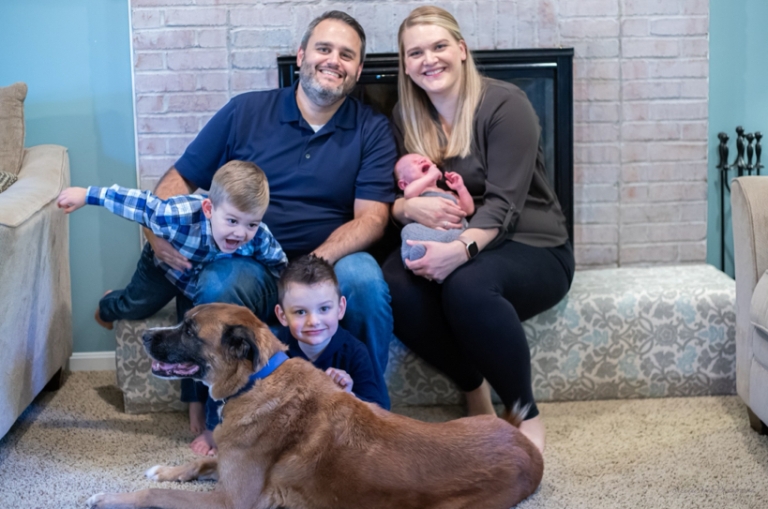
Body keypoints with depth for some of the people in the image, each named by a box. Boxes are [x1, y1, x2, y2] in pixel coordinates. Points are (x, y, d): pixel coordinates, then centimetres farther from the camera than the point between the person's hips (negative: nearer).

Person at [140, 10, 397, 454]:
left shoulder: (373, 130, 6)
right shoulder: (246, 112, 7)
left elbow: (371, 217, -4)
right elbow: (179, 180, 9)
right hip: (247, 263, 0)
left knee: (365, 278, -33)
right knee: (219, 286, -34)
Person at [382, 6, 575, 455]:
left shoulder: (504, 104, -9)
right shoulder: (406, 118, 8)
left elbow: (502, 203, -19)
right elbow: (390, 200, 7)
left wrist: (462, 248, -38)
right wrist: (411, 207, -18)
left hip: (531, 248, -4)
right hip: (447, 246, 5)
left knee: (467, 285, -38)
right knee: (395, 287, -29)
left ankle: (526, 414, -18)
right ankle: (475, 389, -7)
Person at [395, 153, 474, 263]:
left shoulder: (448, 194, 42)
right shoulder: (416, 194, 25)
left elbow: (469, 210, 32)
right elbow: (409, 192, -1)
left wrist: (461, 188, 25)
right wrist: (431, 176, 6)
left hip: (456, 231, 4)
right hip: (430, 231, -3)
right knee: (410, 230, -34)